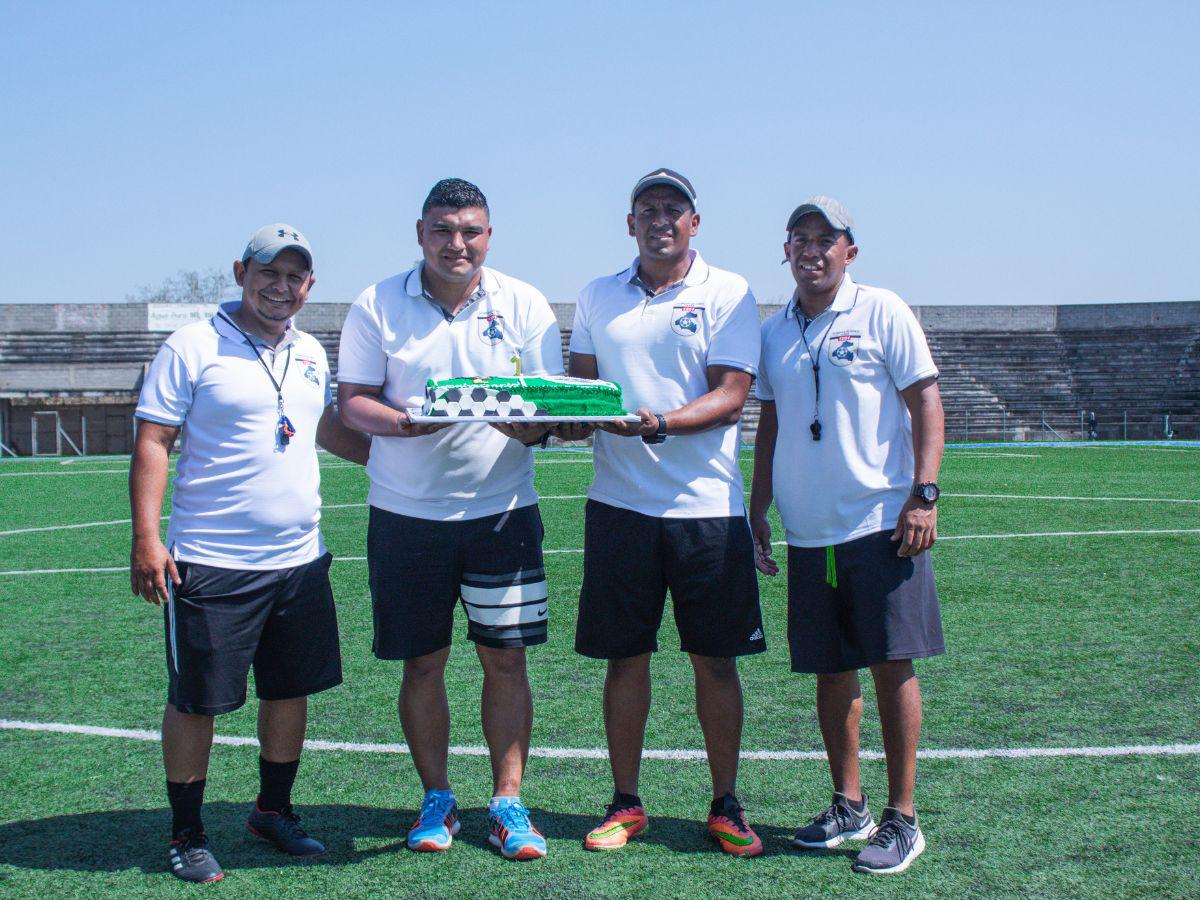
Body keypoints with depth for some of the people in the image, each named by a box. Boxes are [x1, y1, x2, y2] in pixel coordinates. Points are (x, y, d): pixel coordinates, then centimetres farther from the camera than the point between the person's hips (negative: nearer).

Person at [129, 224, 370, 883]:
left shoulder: (310, 353, 11)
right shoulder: (192, 346, -7)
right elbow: (152, 443, -9)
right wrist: (145, 538, -16)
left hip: (299, 559, 6)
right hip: (210, 563, -6)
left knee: (291, 690, 13)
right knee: (195, 700, 3)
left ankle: (273, 810, 31)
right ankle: (185, 832, 18)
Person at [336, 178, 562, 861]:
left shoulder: (525, 306, 3)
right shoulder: (376, 307, 2)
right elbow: (352, 400, 0)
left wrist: (525, 421, -21)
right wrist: (407, 422, -20)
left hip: (503, 510, 0)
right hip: (406, 515, 0)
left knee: (506, 657, 2)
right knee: (423, 662, 7)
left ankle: (508, 804, 14)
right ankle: (437, 800, 23)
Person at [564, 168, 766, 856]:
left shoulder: (728, 293, 0)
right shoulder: (597, 298, 12)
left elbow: (731, 396, -9)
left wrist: (659, 423, -24)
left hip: (706, 505, -2)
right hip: (618, 502, 3)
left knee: (716, 657, 4)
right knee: (625, 655, 6)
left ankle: (726, 805, 17)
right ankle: (626, 803, 19)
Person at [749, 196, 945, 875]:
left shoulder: (882, 313, -2)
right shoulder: (774, 332, 12)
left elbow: (925, 400, -5)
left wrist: (924, 493, -12)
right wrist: (757, 506, 16)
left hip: (881, 524, -5)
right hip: (808, 532, 5)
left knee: (892, 665, -2)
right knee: (831, 671, 10)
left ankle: (902, 819, 7)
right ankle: (849, 806, 23)